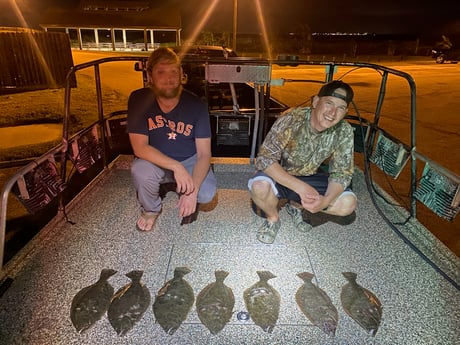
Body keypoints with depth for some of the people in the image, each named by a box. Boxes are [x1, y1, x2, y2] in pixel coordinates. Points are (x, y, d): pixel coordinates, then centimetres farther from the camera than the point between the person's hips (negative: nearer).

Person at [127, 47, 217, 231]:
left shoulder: (196, 105, -18)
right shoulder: (138, 99, -18)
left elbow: (204, 154, -19)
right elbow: (139, 147, -22)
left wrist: (193, 190, -33)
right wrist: (176, 167, -33)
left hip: (189, 160, 0)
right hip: (155, 161, 0)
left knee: (207, 193, -25)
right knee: (140, 171, -33)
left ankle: (187, 199, 15)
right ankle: (151, 210, 3)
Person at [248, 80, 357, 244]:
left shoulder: (344, 131, -16)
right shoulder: (291, 119, -28)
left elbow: (342, 172, -12)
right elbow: (264, 158, -31)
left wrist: (326, 200, -33)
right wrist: (301, 187, -39)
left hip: (310, 177, 4)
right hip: (279, 175, -4)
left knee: (348, 203, -15)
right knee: (260, 186, -36)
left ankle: (296, 205, 13)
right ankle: (273, 218, 1)